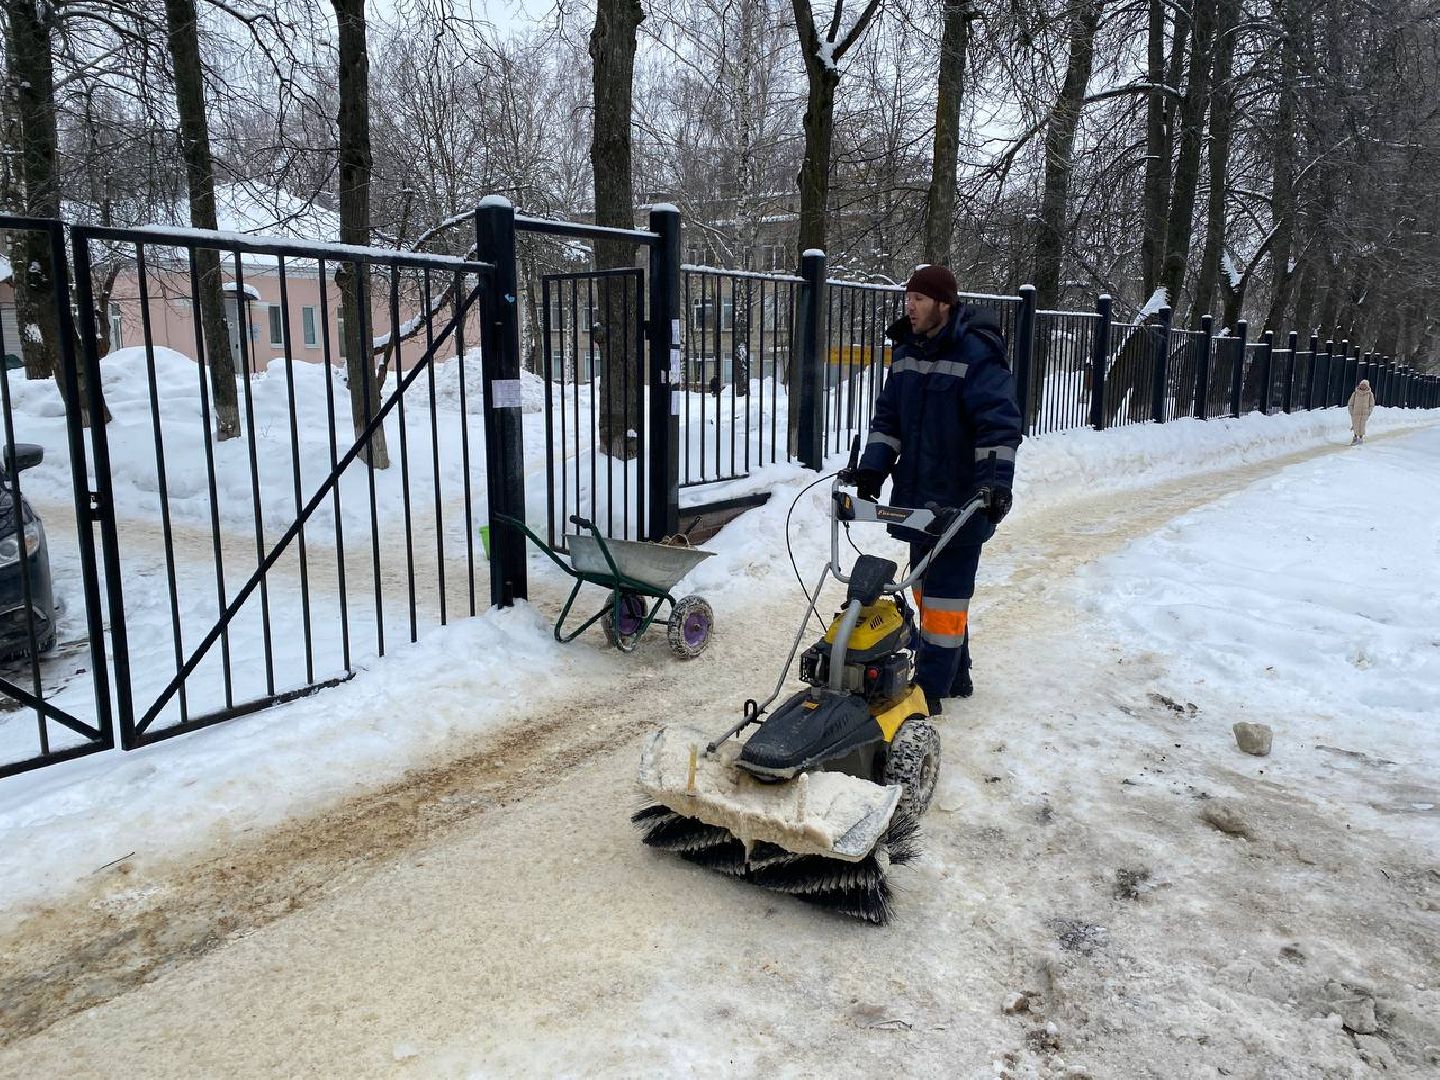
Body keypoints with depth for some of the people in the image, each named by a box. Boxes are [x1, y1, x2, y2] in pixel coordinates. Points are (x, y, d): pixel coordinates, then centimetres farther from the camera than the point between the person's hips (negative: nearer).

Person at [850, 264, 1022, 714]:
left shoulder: (977, 353, -14)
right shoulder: (907, 351, 10)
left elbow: (1000, 422, -19)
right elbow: (888, 417, 14)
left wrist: (995, 479, -28)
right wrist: (872, 468, 3)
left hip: (961, 502, -8)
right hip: (918, 496, 8)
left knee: (944, 592, -5)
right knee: (927, 585, 15)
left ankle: (930, 687, 3)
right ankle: (954, 676, 28)